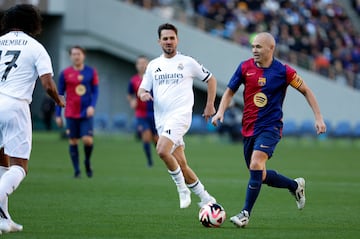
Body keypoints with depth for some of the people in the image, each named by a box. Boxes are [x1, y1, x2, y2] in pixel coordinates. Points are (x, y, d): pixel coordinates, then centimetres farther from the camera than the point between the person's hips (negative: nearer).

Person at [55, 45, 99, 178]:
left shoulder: (91, 72, 4)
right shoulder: (65, 74, 3)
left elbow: (95, 91, 5)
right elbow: (60, 94, 7)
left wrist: (92, 106, -12)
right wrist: (58, 115, 4)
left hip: (86, 113, -1)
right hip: (71, 113, 1)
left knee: (88, 140, -12)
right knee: (73, 141, 1)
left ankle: (87, 162, 15)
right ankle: (76, 170, 10)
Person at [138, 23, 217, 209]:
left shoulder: (188, 62, 3)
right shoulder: (153, 65, 14)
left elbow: (210, 79, 13)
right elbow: (142, 90, 14)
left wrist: (210, 105, 7)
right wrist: (142, 94, -10)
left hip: (180, 115, -5)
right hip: (161, 120, 5)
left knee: (162, 150, -28)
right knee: (181, 165, 4)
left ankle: (183, 189, -13)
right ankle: (205, 198, 16)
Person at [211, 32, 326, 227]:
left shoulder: (283, 71, -7)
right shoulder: (245, 67, 0)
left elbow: (306, 91, 4)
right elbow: (230, 91, 11)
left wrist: (318, 117, -1)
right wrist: (220, 112, -6)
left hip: (270, 127, -5)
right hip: (248, 128, 5)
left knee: (256, 165, -24)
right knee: (260, 176, 11)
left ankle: (245, 213, -17)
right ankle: (295, 185, 36)